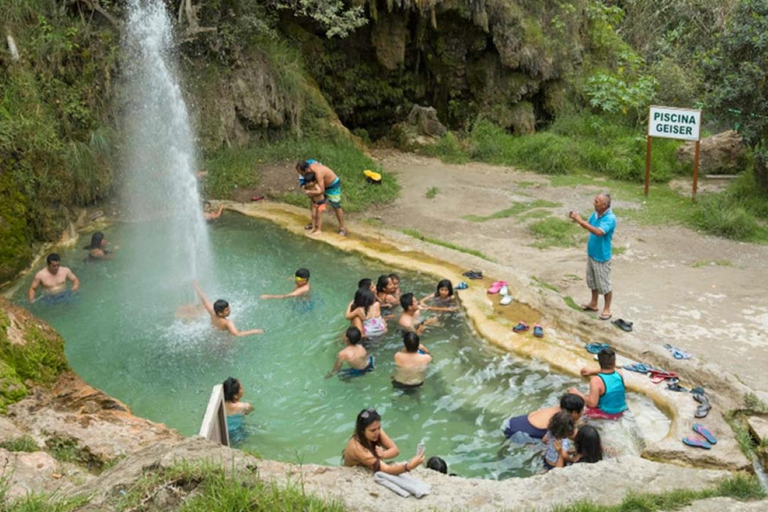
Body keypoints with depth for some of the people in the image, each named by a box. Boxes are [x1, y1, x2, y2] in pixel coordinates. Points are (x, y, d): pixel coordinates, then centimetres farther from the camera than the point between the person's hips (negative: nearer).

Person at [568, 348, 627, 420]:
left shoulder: (596, 380, -29)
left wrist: (577, 393, -17)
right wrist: (592, 371, 20)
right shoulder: (619, 373, -12)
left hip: (605, 414, -6)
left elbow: (592, 403, -29)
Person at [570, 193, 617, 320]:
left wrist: (581, 221, -37)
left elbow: (599, 232, -37)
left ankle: (607, 309, 22)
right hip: (591, 254, 8)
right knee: (592, 281, 22)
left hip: (602, 257, -8)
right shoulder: (596, 214, -1)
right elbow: (588, 226, 8)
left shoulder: (610, 218, -26)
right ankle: (593, 303, 39)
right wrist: (577, 219, -12)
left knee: (604, 284, 7)